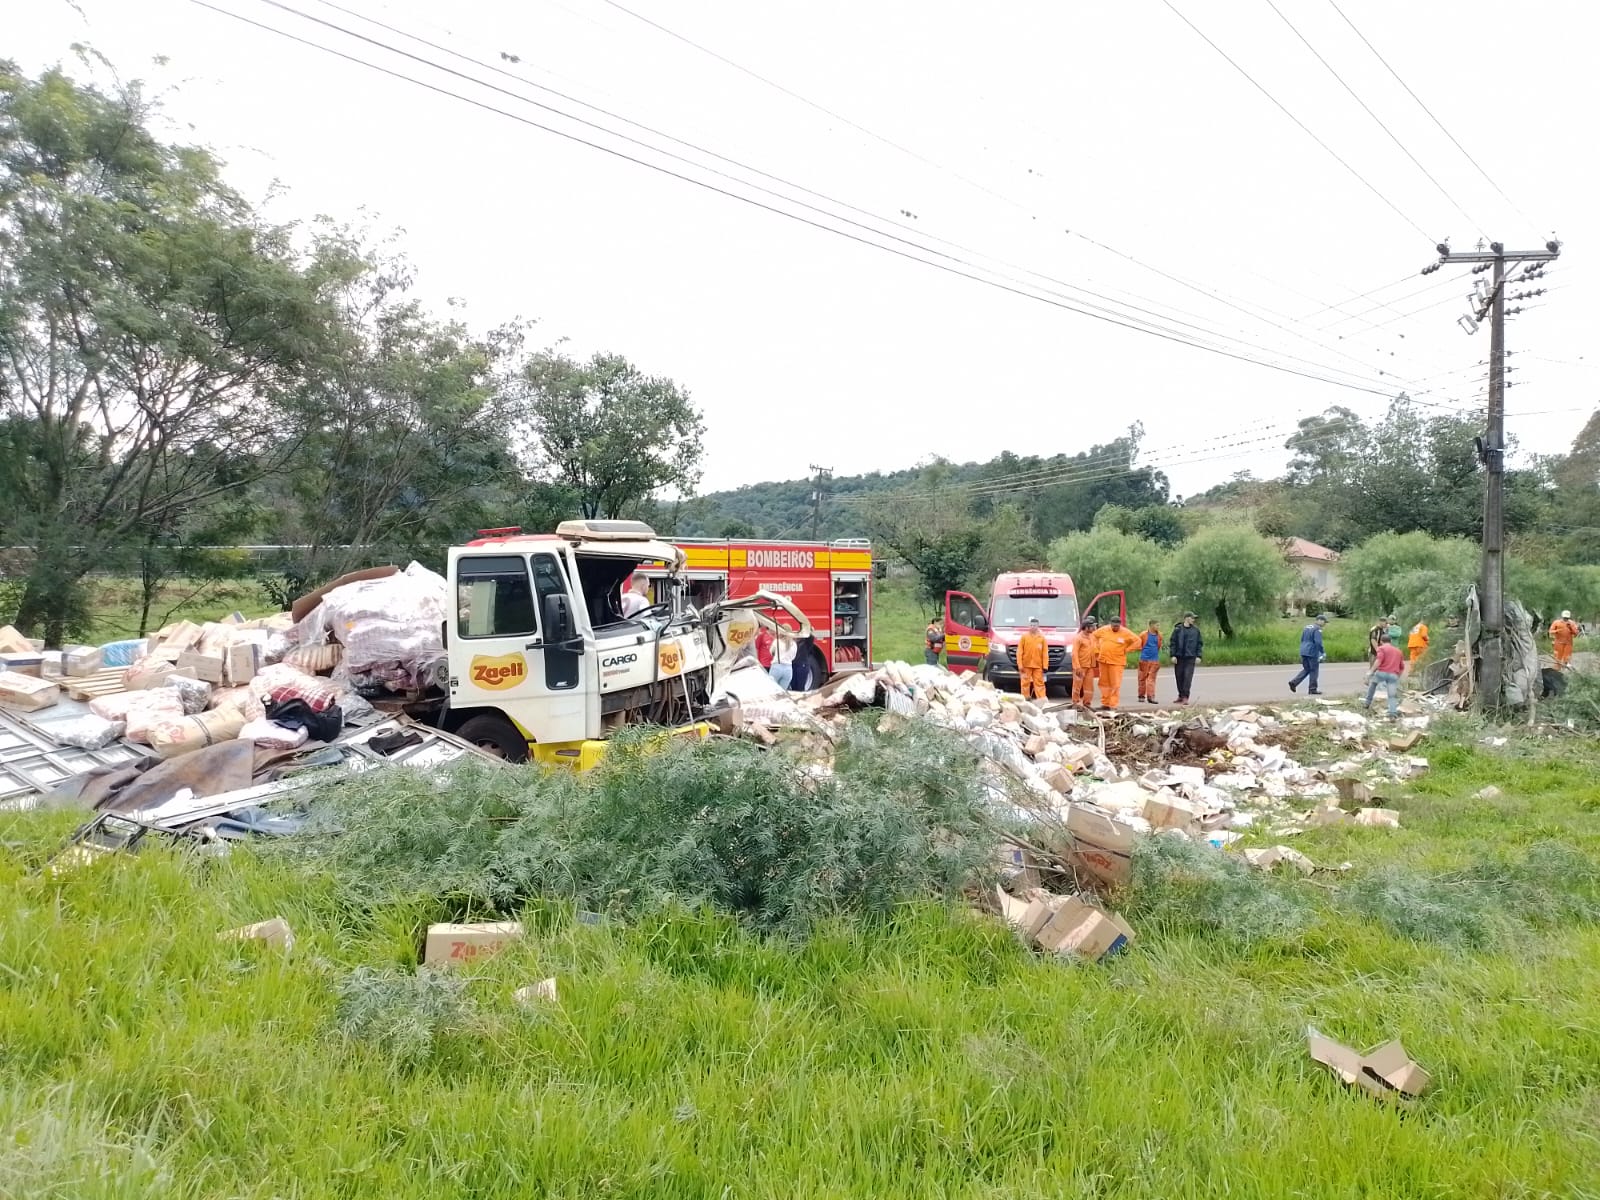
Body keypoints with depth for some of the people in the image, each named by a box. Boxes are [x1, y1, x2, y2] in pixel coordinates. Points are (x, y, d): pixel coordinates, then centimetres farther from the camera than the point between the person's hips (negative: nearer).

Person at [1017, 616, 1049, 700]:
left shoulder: (1042, 637, 6)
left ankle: (1042, 699, -3)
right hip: (1026, 665, 0)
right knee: (1025, 683, 3)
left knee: (1039, 683, -1)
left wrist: (1045, 666, -2)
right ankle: (1026, 699, 10)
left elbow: (1045, 653, 4)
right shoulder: (1024, 637, 4)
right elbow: (1019, 652, 1)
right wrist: (1020, 665, -6)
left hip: (1038, 666, 0)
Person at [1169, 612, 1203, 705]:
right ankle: (1180, 695, 21)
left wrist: (1198, 656, 0)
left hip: (1190, 657, 0)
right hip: (1179, 657, 0)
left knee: (1188, 676, -9)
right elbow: (1172, 642, 0)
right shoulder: (1178, 629, 0)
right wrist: (1173, 655, -7)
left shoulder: (1196, 630, 5)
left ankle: (1185, 697, -8)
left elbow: (1200, 643, 8)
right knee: (1179, 676, 7)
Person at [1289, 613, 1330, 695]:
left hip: (1303, 652, 8)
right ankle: (1312, 689, 7)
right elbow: (1318, 642, -21)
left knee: (1306, 669, 15)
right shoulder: (1317, 629, -12)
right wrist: (1322, 653, -13)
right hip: (1312, 653, -8)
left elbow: (1302, 640, 20)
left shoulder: (1307, 627, 15)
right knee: (1314, 671, 3)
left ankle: (1294, 682, 1)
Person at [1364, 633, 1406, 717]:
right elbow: (1402, 667, 28)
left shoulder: (1382, 648, 7)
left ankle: (1368, 702, 26)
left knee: (1372, 682, 27)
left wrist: (1371, 672, -11)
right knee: (1392, 695, 1)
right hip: (1393, 675, 3)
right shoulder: (1398, 650, 27)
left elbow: (1378, 661, -11)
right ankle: (1393, 711, -20)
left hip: (1382, 672, -3)